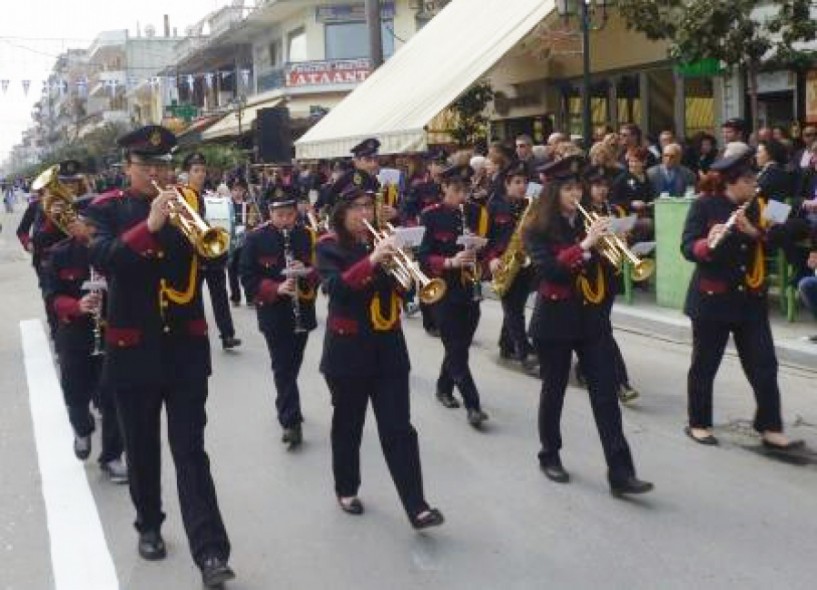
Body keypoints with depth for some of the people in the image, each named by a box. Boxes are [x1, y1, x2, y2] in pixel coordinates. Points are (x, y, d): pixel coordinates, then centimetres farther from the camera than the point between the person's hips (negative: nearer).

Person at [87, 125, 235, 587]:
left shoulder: (188, 201, 5)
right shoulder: (107, 208, 0)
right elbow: (101, 258, -18)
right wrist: (148, 225, -31)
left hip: (186, 345, 0)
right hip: (133, 347, 0)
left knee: (191, 450, -3)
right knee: (142, 447, 14)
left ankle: (210, 552, -6)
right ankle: (149, 526, 35)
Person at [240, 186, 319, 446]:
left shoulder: (307, 235, 0)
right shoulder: (256, 238, -8)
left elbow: (321, 269, 4)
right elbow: (248, 277, -9)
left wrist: (307, 271, -18)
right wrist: (276, 289, -23)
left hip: (302, 311, 3)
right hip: (274, 314, -3)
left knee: (292, 365, 15)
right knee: (283, 367, -4)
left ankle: (287, 410, 35)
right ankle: (291, 421, -2)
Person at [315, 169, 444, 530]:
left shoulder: (381, 239, 8)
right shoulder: (329, 246, -5)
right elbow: (335, 288, -23)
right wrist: (371, 261, -34)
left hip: (388, 346, 3)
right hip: (348, 350, -3)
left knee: (398, 429, -1)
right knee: (348, 425, 12)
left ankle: (417, 507, -3)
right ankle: (346, 490, 31)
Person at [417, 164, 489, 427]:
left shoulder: (473, 214, 6)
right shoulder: (431, 216, -7)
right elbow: (423, 257, -11)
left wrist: (481, 250, -10)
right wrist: (450, 262, -26)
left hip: (470, 291, 5)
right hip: (444, 292, -5)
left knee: (460, 345, 13)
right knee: (457, 349, -5)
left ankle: (444, 388, 33)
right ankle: (472, 405, -4)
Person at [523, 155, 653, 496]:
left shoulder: (588, 222, 8)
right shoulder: (537, 229, -7)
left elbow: (604, 267, 11)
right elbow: (548, 268, -23)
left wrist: (608, 246, -7)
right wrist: (584, 244, -29)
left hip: (592, 318, 4)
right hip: (555, 320, -4)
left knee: (606, 393, -3)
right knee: (554, 391, 9)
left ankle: (620, 473, -4)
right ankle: (549, 456, 30)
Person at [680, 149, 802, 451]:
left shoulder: (755, 207, 7)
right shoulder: (704, 205, -9)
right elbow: (687, 247, -15)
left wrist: (754, 232, -18)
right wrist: (708, 244, -35)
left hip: (750, 299, 5)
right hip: (712, 299, -5)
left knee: (764, 365, 1)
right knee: (705, 364, 7)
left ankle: (771, 428, 8)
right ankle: (698, 424, 21)